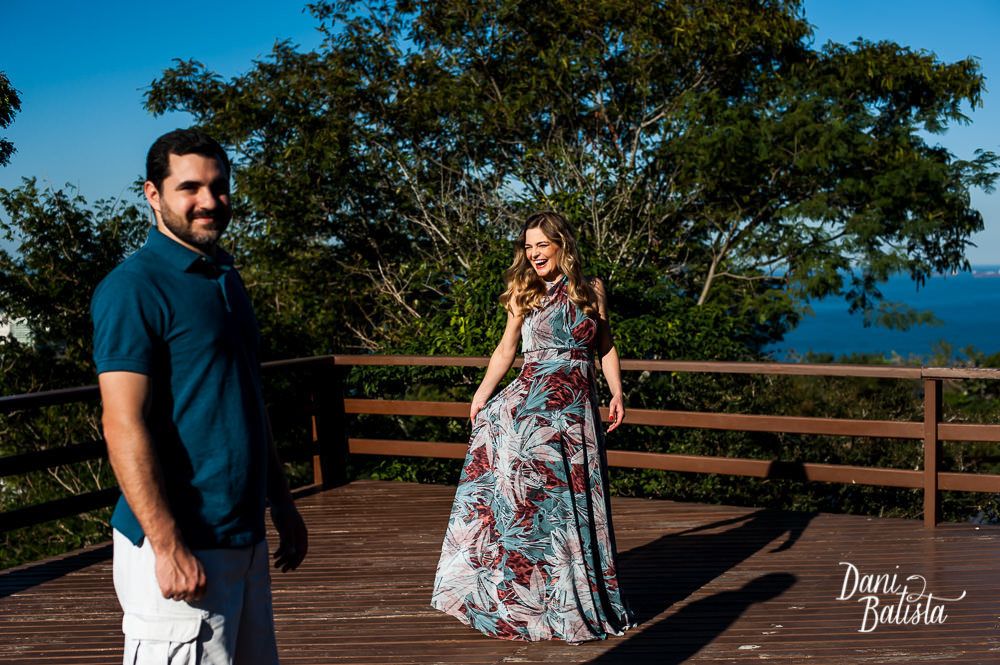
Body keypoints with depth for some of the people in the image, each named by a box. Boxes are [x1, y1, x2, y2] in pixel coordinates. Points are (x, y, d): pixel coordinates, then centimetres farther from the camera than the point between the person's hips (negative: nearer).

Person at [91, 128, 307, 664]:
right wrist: (168, 546, -23)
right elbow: (124, 426, -19)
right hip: (181, 547, -8)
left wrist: (281, 503, 20)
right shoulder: (133, 288, -12)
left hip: (245, 537, 8)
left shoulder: (226, 280, 14)